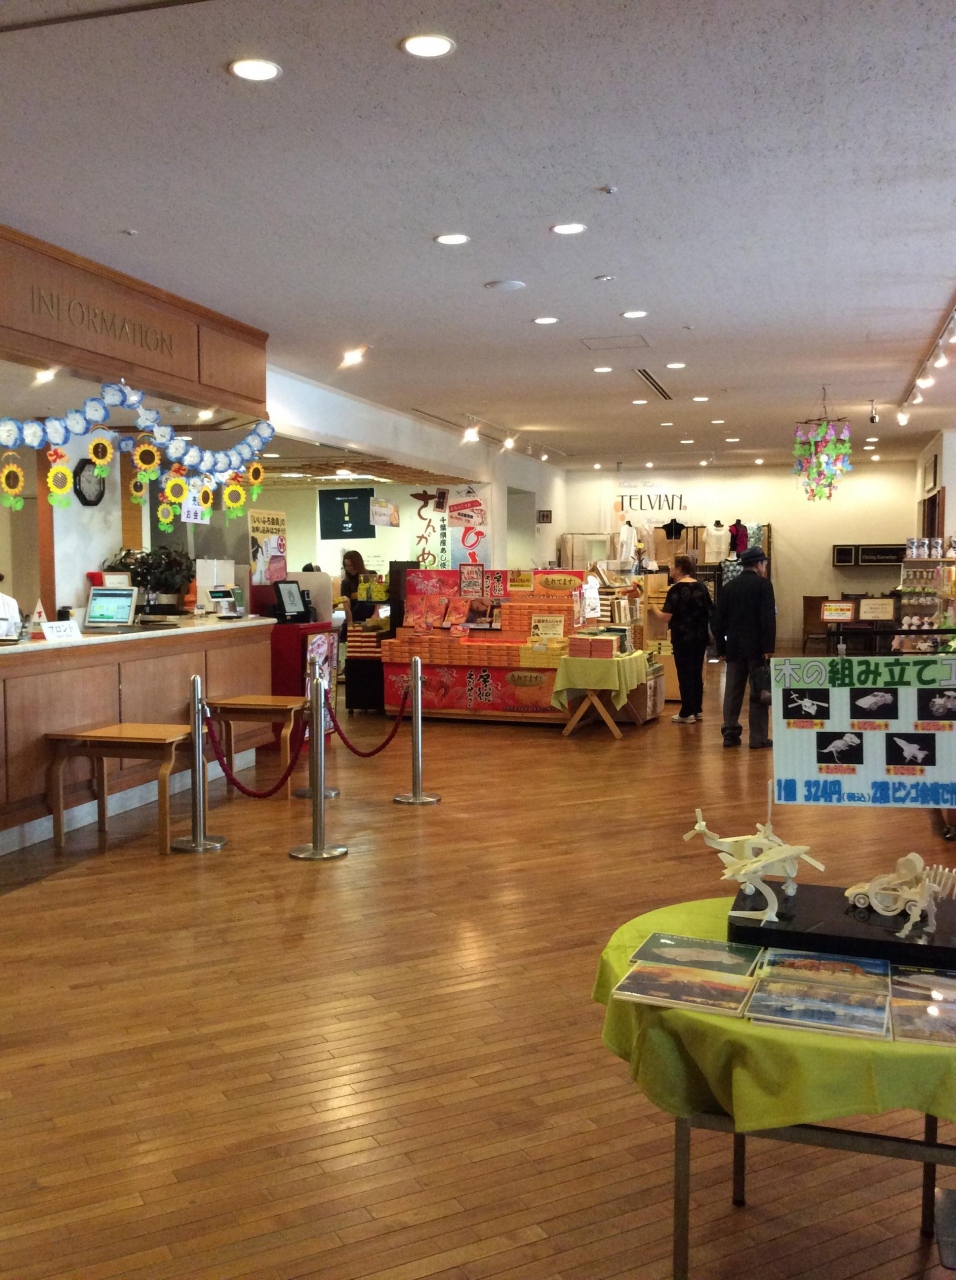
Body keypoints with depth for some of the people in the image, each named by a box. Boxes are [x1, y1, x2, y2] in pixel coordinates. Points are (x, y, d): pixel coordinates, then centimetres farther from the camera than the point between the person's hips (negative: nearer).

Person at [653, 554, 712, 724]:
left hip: (683, 637, -7)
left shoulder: (677, 589, -14)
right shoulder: (701, 587, 7)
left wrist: (655, 610, 2)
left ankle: (687, 713, 1)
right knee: (697, 672, 14)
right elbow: (709, 611, 15)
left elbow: (666, 616, -16)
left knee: (685, 674, -1)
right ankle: (697, 710, 19)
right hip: (700, 636, 7)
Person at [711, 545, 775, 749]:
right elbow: (768, 618, -14)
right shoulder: (763, 585, -6)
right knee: (759, 693, 0)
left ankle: (730, 734, 9)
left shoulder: (728, 587, 9)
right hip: (756, 648, -5)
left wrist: (721, 648, 12)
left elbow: (718, 620, 8)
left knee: (732, 692, 9)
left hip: (734, 648, 5)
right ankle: (758, 738, 0)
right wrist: (769, 647, -14)